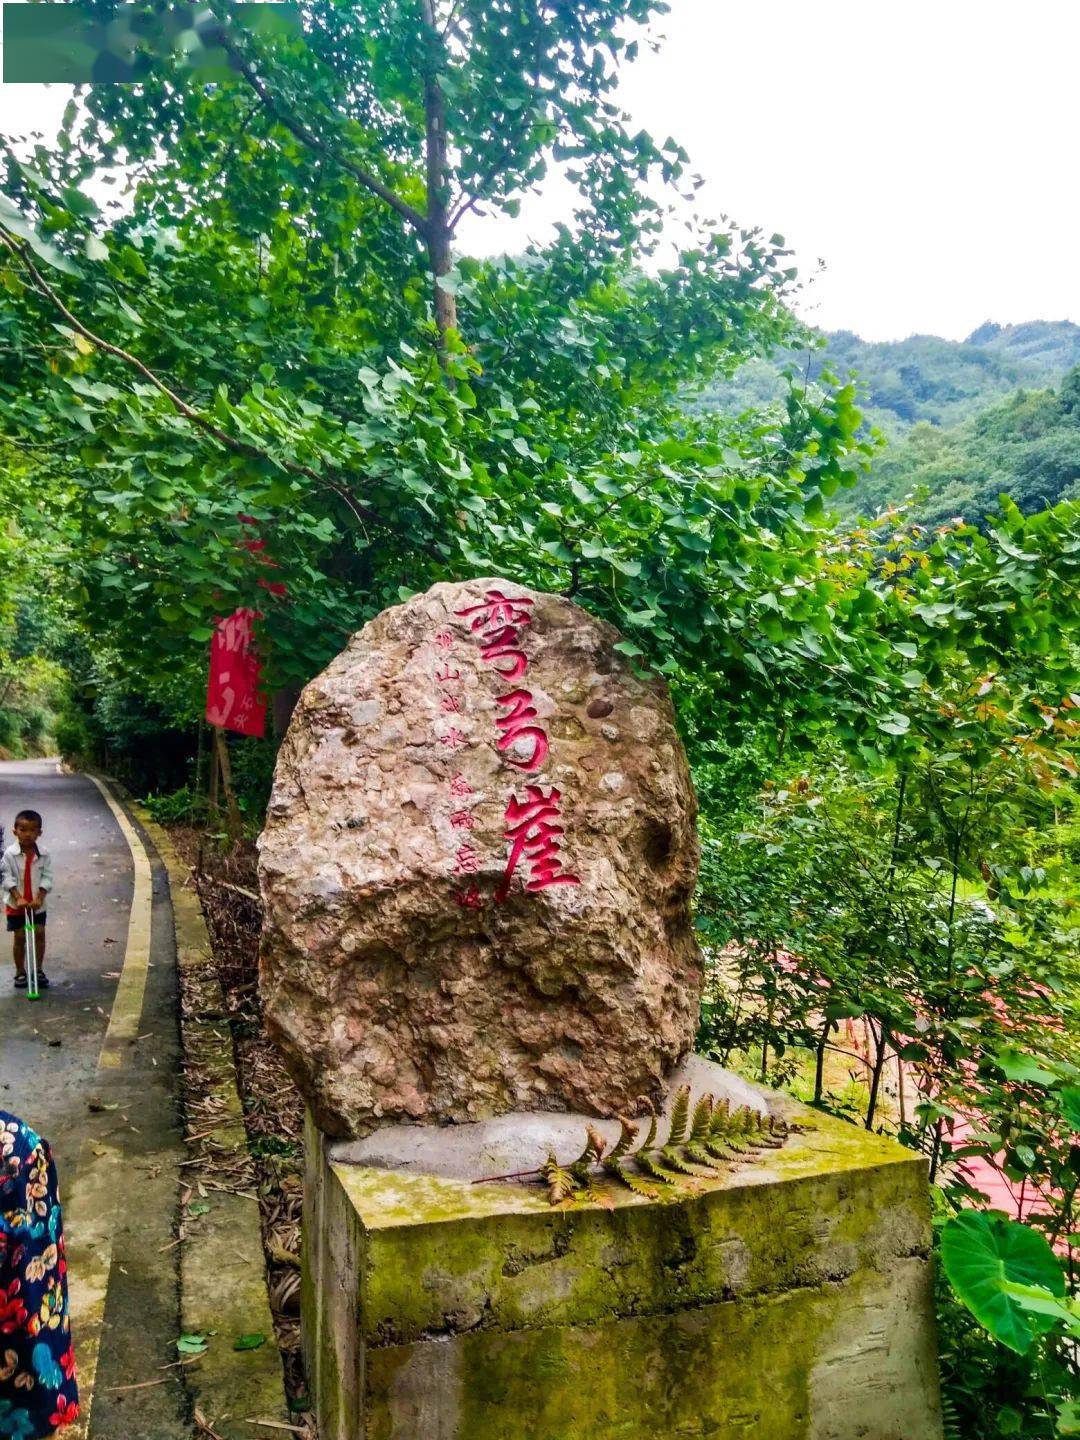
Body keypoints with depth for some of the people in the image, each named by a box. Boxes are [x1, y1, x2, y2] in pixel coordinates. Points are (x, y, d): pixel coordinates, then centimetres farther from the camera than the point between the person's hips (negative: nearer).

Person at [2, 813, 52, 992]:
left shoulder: (44, 855, -8)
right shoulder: (10, 854, -12)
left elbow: (47, 878, -7)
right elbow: (8, 878, -13)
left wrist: (39, 898, -18)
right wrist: (18, 898, -22)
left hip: (37, 904, 2)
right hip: (16, 904, -2)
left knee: (39, 935, 3)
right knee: (20, 937, 5)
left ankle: (39, 970, 16)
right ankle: (20, 972, 17)